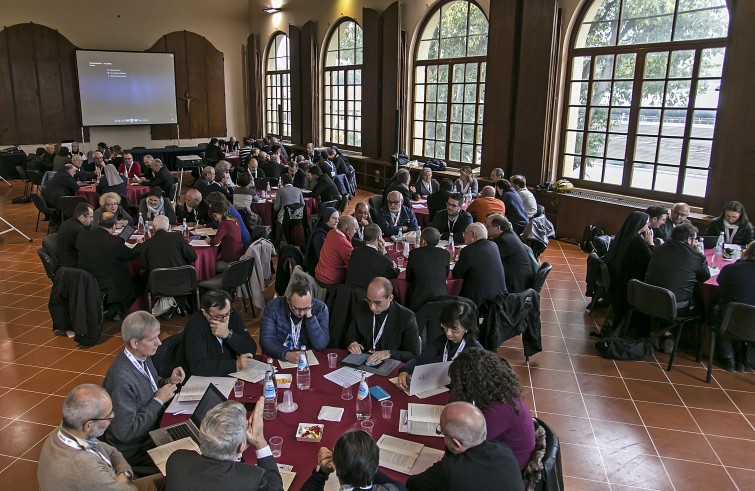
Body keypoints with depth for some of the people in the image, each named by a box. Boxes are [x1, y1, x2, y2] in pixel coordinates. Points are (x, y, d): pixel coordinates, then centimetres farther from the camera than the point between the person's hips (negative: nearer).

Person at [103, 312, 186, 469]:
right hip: (135, 449, -8)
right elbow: (125, 432, -26)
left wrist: (169, 382, -4)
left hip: (155, 428, 8)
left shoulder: (143, 357, -4)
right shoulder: (121, 378, -29)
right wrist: (158, 401, -20)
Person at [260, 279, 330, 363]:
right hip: (278, 359, 0)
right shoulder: (273, 307, -11)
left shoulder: (320, 308, -10)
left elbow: (321, 345, -15)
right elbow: (266, 340, -14)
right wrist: (286, 354, -29)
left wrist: (309, 316, -22)